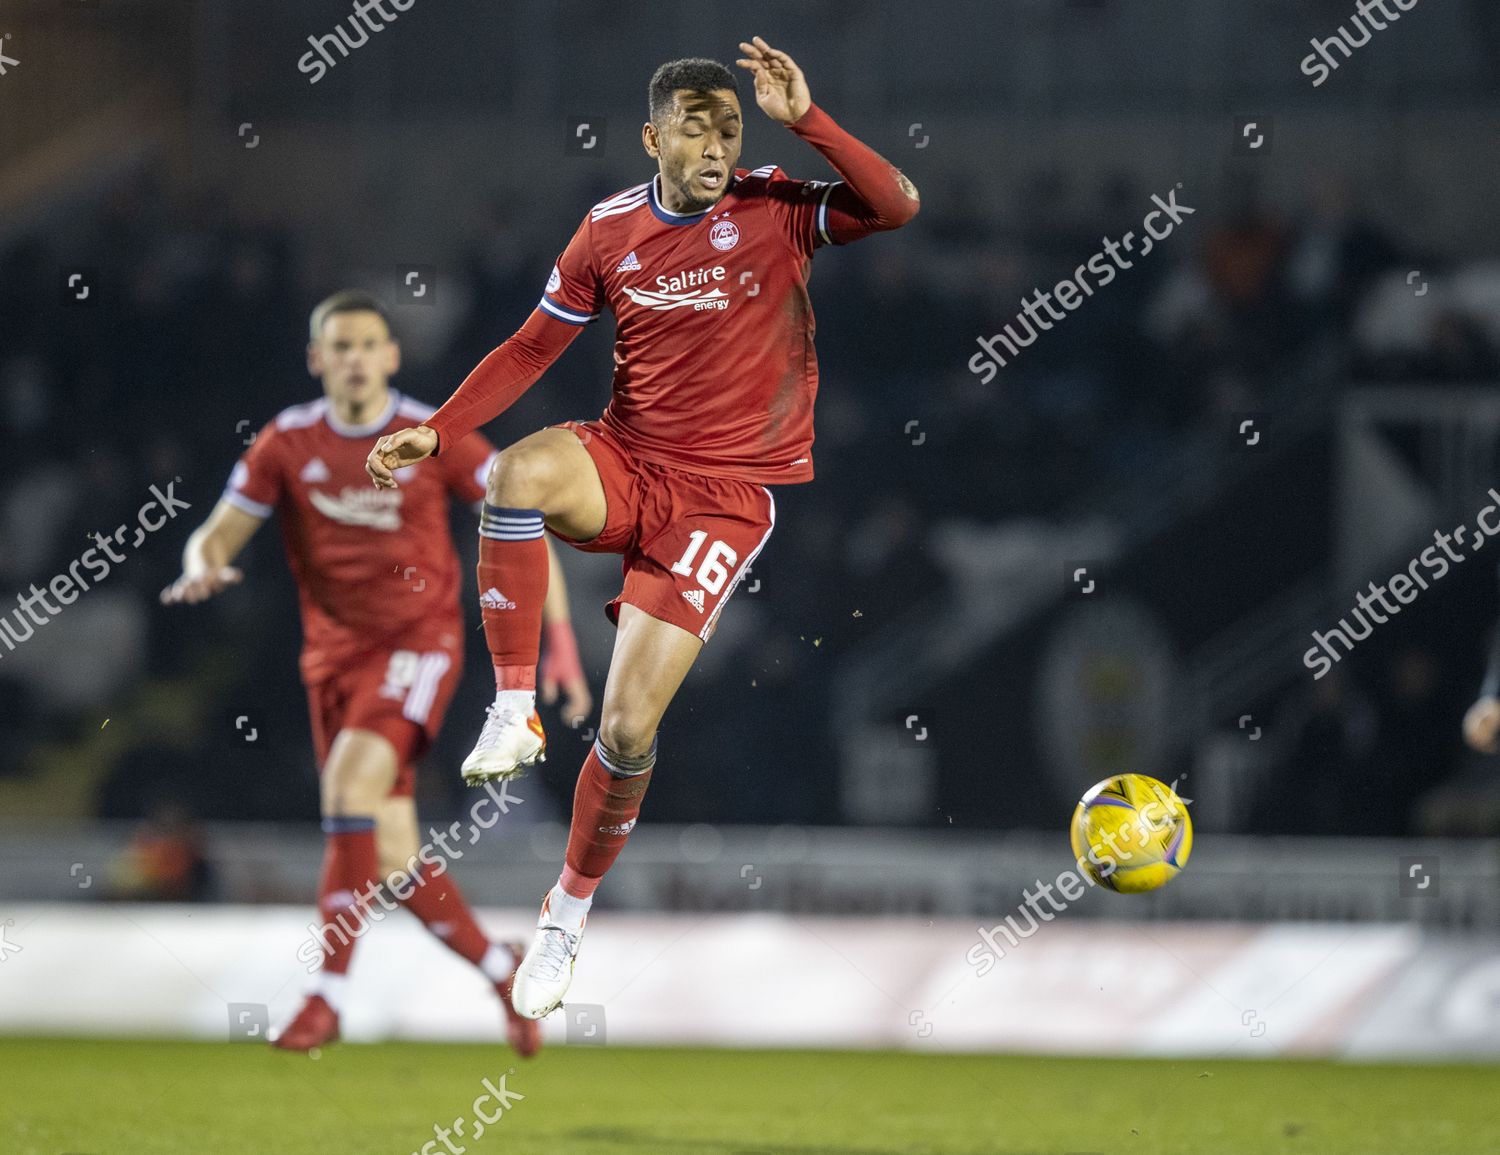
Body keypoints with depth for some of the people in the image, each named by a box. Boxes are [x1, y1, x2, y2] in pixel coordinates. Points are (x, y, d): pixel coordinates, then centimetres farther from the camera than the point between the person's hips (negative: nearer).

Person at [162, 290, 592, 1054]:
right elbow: (218, 534, 3)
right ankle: (501, 968, 24)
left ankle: (327, 992, -28)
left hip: (419, 640, -4)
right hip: (335, 652, 4)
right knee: (391, 856, 0)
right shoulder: (287, 444, 1)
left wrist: (561, 641, -5)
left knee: (352, 777, -29)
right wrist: (203, 566, -22)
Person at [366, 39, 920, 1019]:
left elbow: (897, 205, -22)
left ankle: (571, 910, 15)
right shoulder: (611, 230, 2)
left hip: (726, 493, -2)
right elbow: (534, 348, 11)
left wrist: (805, 119, -30)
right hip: (624, 462, 2)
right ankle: (515, 710, -24)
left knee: (629, 726, -9)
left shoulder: (775, 209, -6)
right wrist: (437, 434, 2)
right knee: (520, 473, -36)